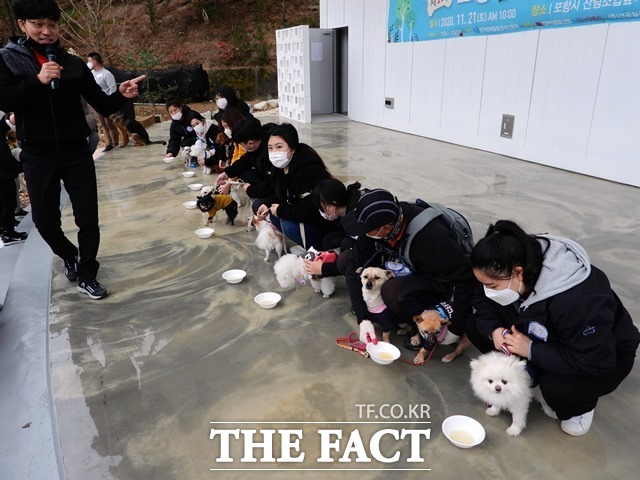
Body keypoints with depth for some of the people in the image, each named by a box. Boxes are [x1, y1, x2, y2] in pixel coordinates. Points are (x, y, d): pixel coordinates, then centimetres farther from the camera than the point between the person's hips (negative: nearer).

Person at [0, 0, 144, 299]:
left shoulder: (74, 64, 5)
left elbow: (102, 106, 1)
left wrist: (121, 95, -20)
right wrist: (38, 81, -22)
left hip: (76, 153, 1)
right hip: (38, 156, 0)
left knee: (88, 218, 0)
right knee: (45, 220, 8)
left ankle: (86, 276, 17)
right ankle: (69, 256, 38)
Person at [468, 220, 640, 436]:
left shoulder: (578, 300, -42)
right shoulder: (508, 270, -23)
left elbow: (594, 362, -35)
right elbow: (481, 299, -6)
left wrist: (531, 350, -33)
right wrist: (494, 329, -25)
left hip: (604, 357, -5)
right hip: (548, 338, 5)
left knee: (556, 388, -35)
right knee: (478, 326, -13)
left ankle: (582, 403, 1)